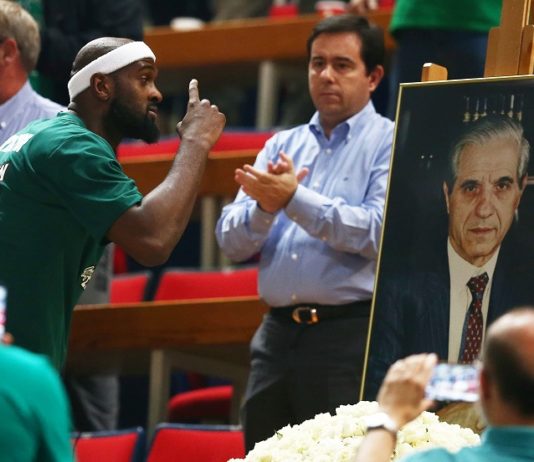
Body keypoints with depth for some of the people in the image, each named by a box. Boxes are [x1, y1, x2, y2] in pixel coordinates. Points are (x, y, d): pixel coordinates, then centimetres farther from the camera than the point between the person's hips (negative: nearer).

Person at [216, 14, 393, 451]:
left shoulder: (391, 144, -1)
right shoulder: (282, 145, 15)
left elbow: (379, 232, -16)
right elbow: (231, 241, 8)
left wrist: (294, 199, -18)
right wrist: (264, 208, -13)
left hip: (350, 336, -6)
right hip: (278, 333, 6)